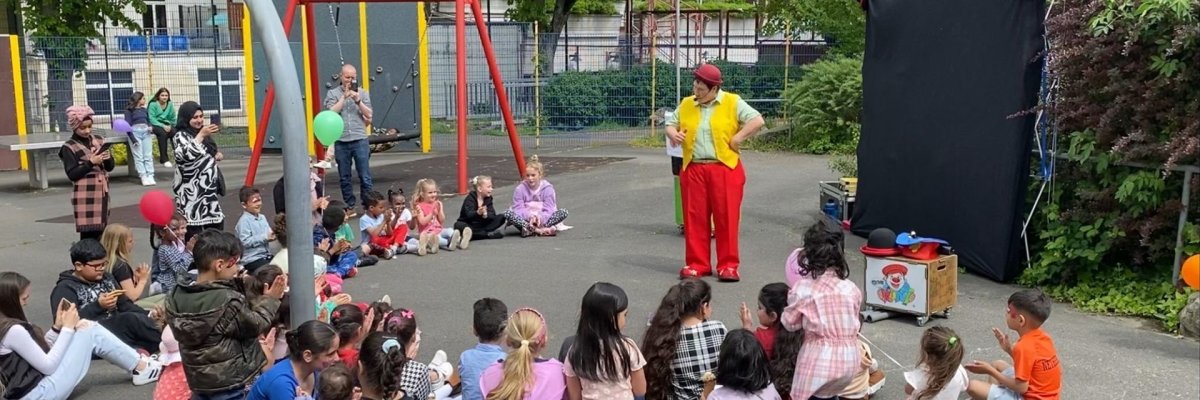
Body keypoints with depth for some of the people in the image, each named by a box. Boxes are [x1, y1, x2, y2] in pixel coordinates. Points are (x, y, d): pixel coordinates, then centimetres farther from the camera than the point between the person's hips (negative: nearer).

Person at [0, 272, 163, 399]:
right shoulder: (13, 330, -22)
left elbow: (38, 350, 12)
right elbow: (48, 366, -19)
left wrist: (58, 327, 1)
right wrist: (67, 328, -14)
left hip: (33, 385, 10)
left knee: (87, 327, 8)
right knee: (90, 331, -6)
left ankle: (139, 364, 13)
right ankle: (141, 368, 6)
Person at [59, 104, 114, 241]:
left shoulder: (99, 140, 10)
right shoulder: (69, 147, -5)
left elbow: (110, 167, 11)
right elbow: (72, 174, -11)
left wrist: (108, 158, -10)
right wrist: (91, 162, -19)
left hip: (101, 192, 5)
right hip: (84, 196, -5)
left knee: (101, 231, 5)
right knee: (88, 232, -6)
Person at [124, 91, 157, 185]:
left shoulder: (144, 109, 14)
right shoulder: (129, 110, -2)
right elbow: (128, 125, -6)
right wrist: (132, 138, -14)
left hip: (146, 132, 5)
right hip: (135, 132, -5)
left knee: (148, 156, 0)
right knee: (139, 157, -4)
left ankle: (150, 176, -2)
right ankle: (143, 177, -7)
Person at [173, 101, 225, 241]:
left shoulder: (202, 134, 14)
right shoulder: (181, 135, -8)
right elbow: (187, 155, -30)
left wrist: (216, 156, 13)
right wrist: (201, 135, -24)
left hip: (210, 188, 8)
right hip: (192, 191, -8)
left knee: (217, 226, 12)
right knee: (194, 231, -11)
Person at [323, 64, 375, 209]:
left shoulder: (362, 93, 9)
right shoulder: (332, 93, 7)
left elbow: (369, 115, 4)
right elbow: (331, 113, -7)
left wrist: (358, 101, -9)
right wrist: (344, 96, -8)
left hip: (360, 140, 0)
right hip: (341, 141, 1)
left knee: (365, 176, -3)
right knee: (344, 177, 8)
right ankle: (349, 205, 18)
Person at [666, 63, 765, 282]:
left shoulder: (732, 103, 0)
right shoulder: (686, 105, 11)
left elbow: (757, 120, -6)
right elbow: (671, 123, 17)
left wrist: (737, 139, -11)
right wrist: (673, 134, -5)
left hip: (725, 169, -3)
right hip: (693, 169, 4)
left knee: (726, 217, -1)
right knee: (695, 218, 4)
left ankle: (728, 265, 7)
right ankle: (697, 264, 14)